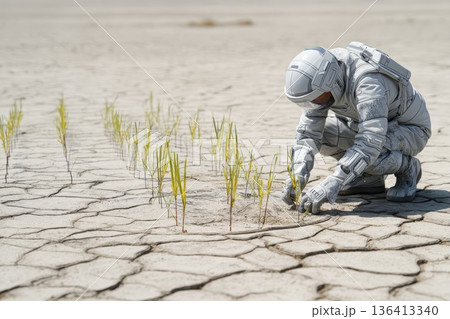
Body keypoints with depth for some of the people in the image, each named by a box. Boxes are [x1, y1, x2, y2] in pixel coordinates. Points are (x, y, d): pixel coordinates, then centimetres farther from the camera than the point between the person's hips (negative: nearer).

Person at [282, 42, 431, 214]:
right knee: (319, 129, -9)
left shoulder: (369, 83, -39)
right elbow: (309, 126, -14)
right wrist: (298, 174, -26)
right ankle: (370, 178, 3)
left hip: (410, 130, -7)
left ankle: (407, 167, -4)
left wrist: (331, 184, -50)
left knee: (366, 154, -36)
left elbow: (371, 141, -47)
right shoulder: (322, 75, -16)